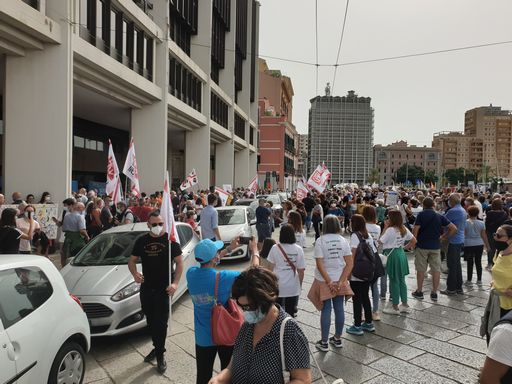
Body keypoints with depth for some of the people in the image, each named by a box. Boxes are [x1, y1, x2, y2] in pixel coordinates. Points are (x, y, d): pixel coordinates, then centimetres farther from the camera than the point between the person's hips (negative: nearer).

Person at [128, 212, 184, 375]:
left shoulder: (170, 240, -7)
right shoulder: (141, 241, 4)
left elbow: (179, 263, -7)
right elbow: (132, 261, 10)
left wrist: (175, 283, -19)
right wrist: (135, 273, -12)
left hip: (164, 289, -4)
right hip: (146, 288, 4)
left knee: (161, 323, -1)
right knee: (150, 322, 16)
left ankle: (160, 354, 16)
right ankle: (157, 347, 36)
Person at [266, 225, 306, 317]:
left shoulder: (275, 248, -7)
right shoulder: (298, 249, -5)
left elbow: (270, 268, -2)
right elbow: (301, 271, -2)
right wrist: (300, 284, 13)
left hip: (278, 285, 0)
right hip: (293, 287, 1)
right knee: (290, 313, 12)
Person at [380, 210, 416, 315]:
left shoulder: (390, 230, -18)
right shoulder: (404, 229, 6)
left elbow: (380, 241, -14)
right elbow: (414, 241, 12)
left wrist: (385, 228, -11)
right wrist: (405, 247, 14)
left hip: (392, 256, -8)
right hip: (401, 254, 8)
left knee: (394, 281, 1)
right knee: (401, 280, 15)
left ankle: (395, 307, 10)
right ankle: (405, 305, 23)